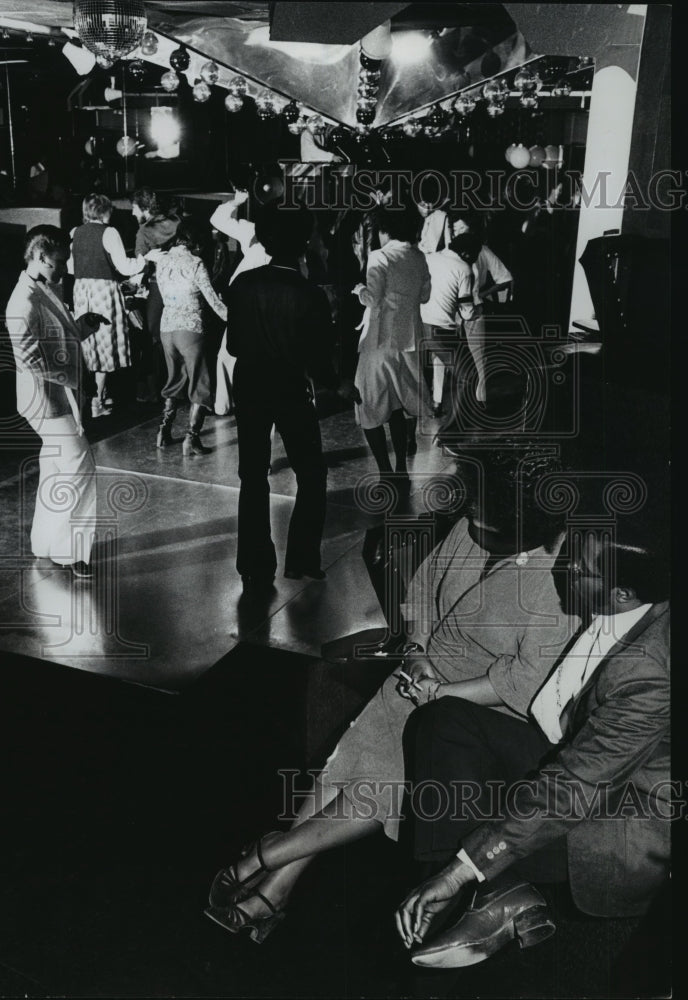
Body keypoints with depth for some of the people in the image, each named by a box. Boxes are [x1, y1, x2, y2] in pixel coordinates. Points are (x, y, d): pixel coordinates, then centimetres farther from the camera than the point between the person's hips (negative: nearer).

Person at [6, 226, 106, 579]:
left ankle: (48, 543, 30)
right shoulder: (25, 302, -20)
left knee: (57, 470, 17)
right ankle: (70, 550, 1)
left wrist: (84, 324, 5)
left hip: (60, 395, 10)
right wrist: (69, 377, -17)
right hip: (46, 397, -10)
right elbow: (29, 358, -25)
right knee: (80, 469, -9)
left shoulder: (50, 291, 10)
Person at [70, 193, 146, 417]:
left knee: (87, 343, 17)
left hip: (81, 290, 5)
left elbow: (71, 267, 11)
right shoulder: (108, 232, -9)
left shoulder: (75, 233, 7)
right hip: (104, 290, -5)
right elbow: (125, 268, -14)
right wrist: (146, 258, 0)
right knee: (105, 343, 3)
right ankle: (98, 402, 5)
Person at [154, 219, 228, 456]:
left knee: (174, 380, 21)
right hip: (190, 329, -6)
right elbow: (212, 298, -10)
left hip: (167, 327, 6)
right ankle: (191, 438, -7)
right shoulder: (195, 263, -10)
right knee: (199, 386, 2)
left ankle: (164, 432, 18)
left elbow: (165, 295, 13)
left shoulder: (162, 261, 6)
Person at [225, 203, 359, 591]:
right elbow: (317, 360, -14)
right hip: (292, 392, -3)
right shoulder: (311, 296, -17)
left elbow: (233, 344, -1)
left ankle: (256, 568, 16)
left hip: (250, 389, 3)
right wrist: (339, 386, 6)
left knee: (253, 478, 12)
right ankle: (302, 560, 15)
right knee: (311, 476, 15)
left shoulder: (243, 284, -8)